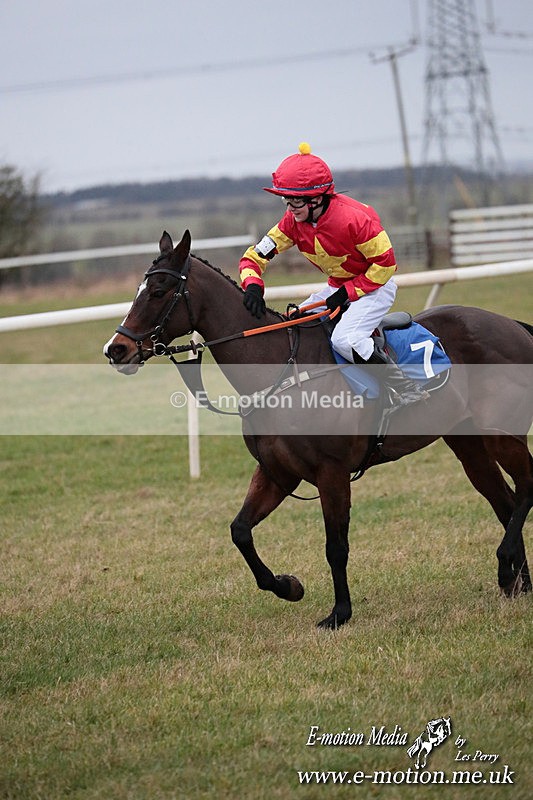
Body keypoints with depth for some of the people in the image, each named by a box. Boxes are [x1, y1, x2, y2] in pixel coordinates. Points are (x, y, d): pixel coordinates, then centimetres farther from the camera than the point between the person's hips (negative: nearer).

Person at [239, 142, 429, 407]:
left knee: (344, 338, -30)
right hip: (337, 287, 8)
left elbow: (385, 263, -22)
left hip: (375, 286, -8)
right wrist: (252, 285, -28)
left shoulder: (352, 218, -29)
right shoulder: (293, 222, -10)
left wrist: (348, 293, -24)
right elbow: (255, 255, -7)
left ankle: (407, 389, -19)